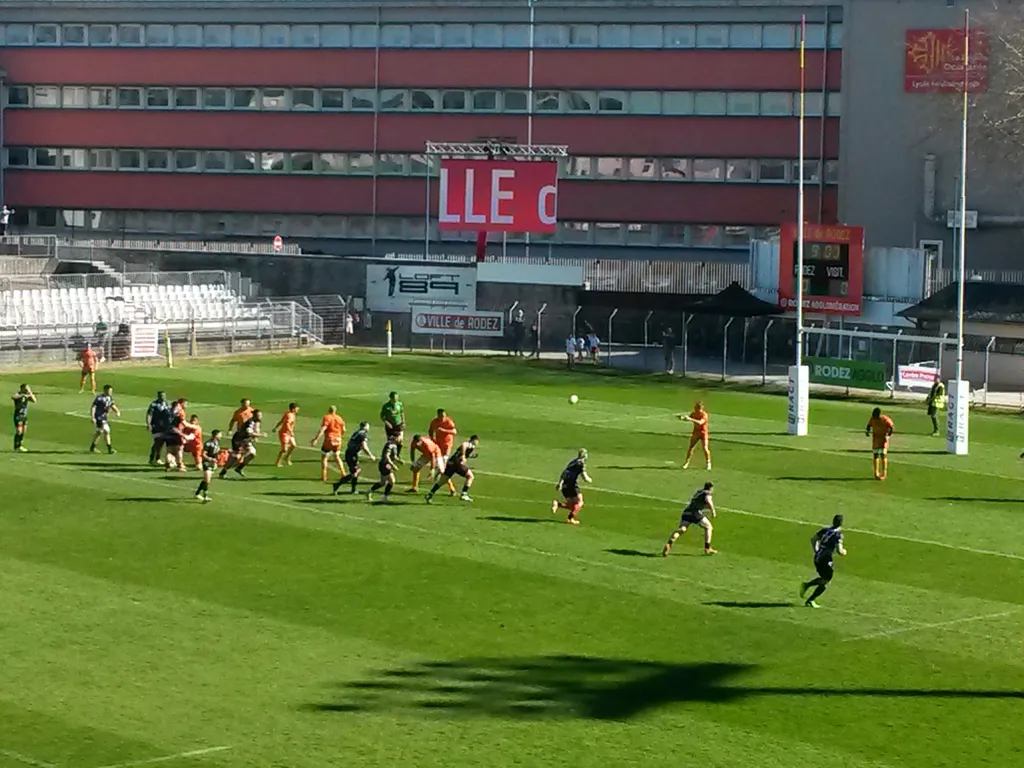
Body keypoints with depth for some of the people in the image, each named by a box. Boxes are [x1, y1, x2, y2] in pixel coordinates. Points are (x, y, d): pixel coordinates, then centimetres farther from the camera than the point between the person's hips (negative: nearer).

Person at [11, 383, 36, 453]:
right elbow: (12, 397, -35)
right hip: (18, 416, -7)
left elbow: (34, 400, 5)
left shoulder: (26, 396, 8)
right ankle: (16, 447, -5)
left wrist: (30, 393, -4)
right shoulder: (18, 395, -12)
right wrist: (23, 395, -39)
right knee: (19, 432, -9)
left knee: (23, 432, 11)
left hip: (25, 416, 7)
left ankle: (21, 446, 19)